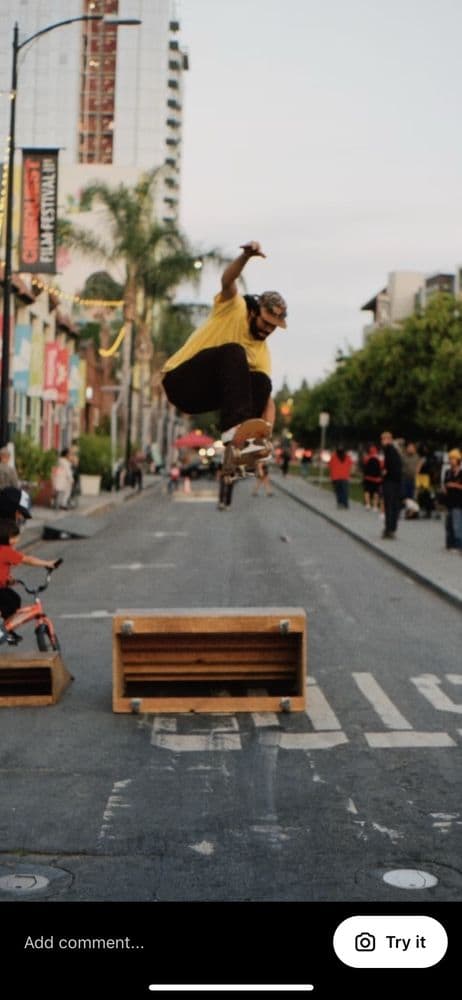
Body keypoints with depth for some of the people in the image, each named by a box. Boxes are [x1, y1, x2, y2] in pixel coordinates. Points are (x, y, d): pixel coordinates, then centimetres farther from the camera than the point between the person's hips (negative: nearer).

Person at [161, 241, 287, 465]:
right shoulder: (233, 309, -4)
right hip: (180, 381, -5)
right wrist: (246, 256, -44)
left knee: (262, 381, -18)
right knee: (234, 352, -30)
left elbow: (268, 399, -1)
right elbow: (227, 280, -25)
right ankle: (234, 428, -42)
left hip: (205, 395, 5)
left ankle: (243, 439, -17)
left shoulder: (262, 352, 5)